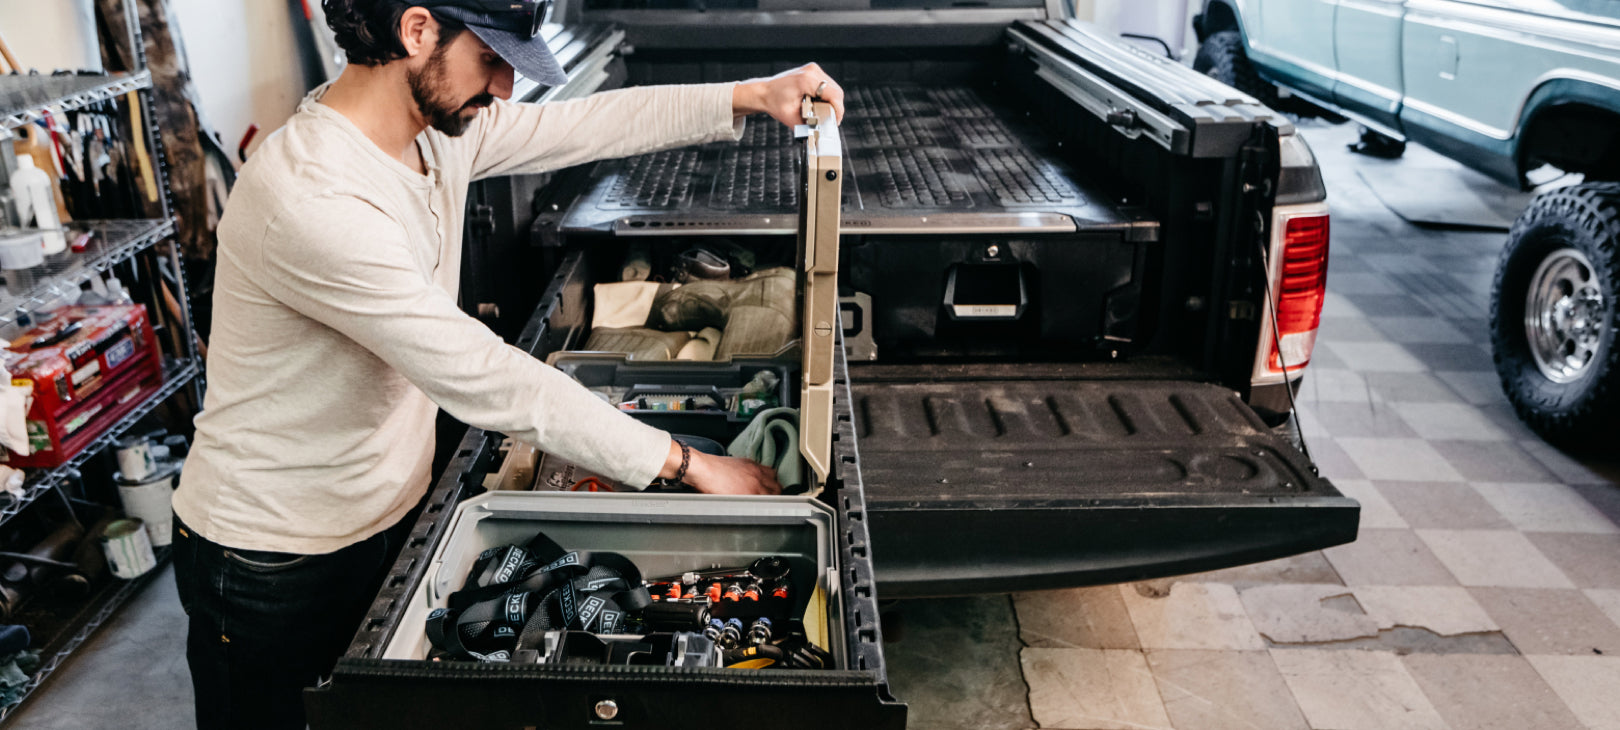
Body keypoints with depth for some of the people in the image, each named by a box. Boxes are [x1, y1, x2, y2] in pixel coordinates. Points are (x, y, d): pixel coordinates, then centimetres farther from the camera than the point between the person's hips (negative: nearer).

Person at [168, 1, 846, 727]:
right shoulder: (313, 200, -34)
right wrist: (684, 463, -28)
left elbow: (586, 125, 7)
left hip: (388, 516, 8)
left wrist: (749, 96, 2)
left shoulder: (438, 125, -7)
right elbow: (485, 379, -34)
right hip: (272, 559, -7)